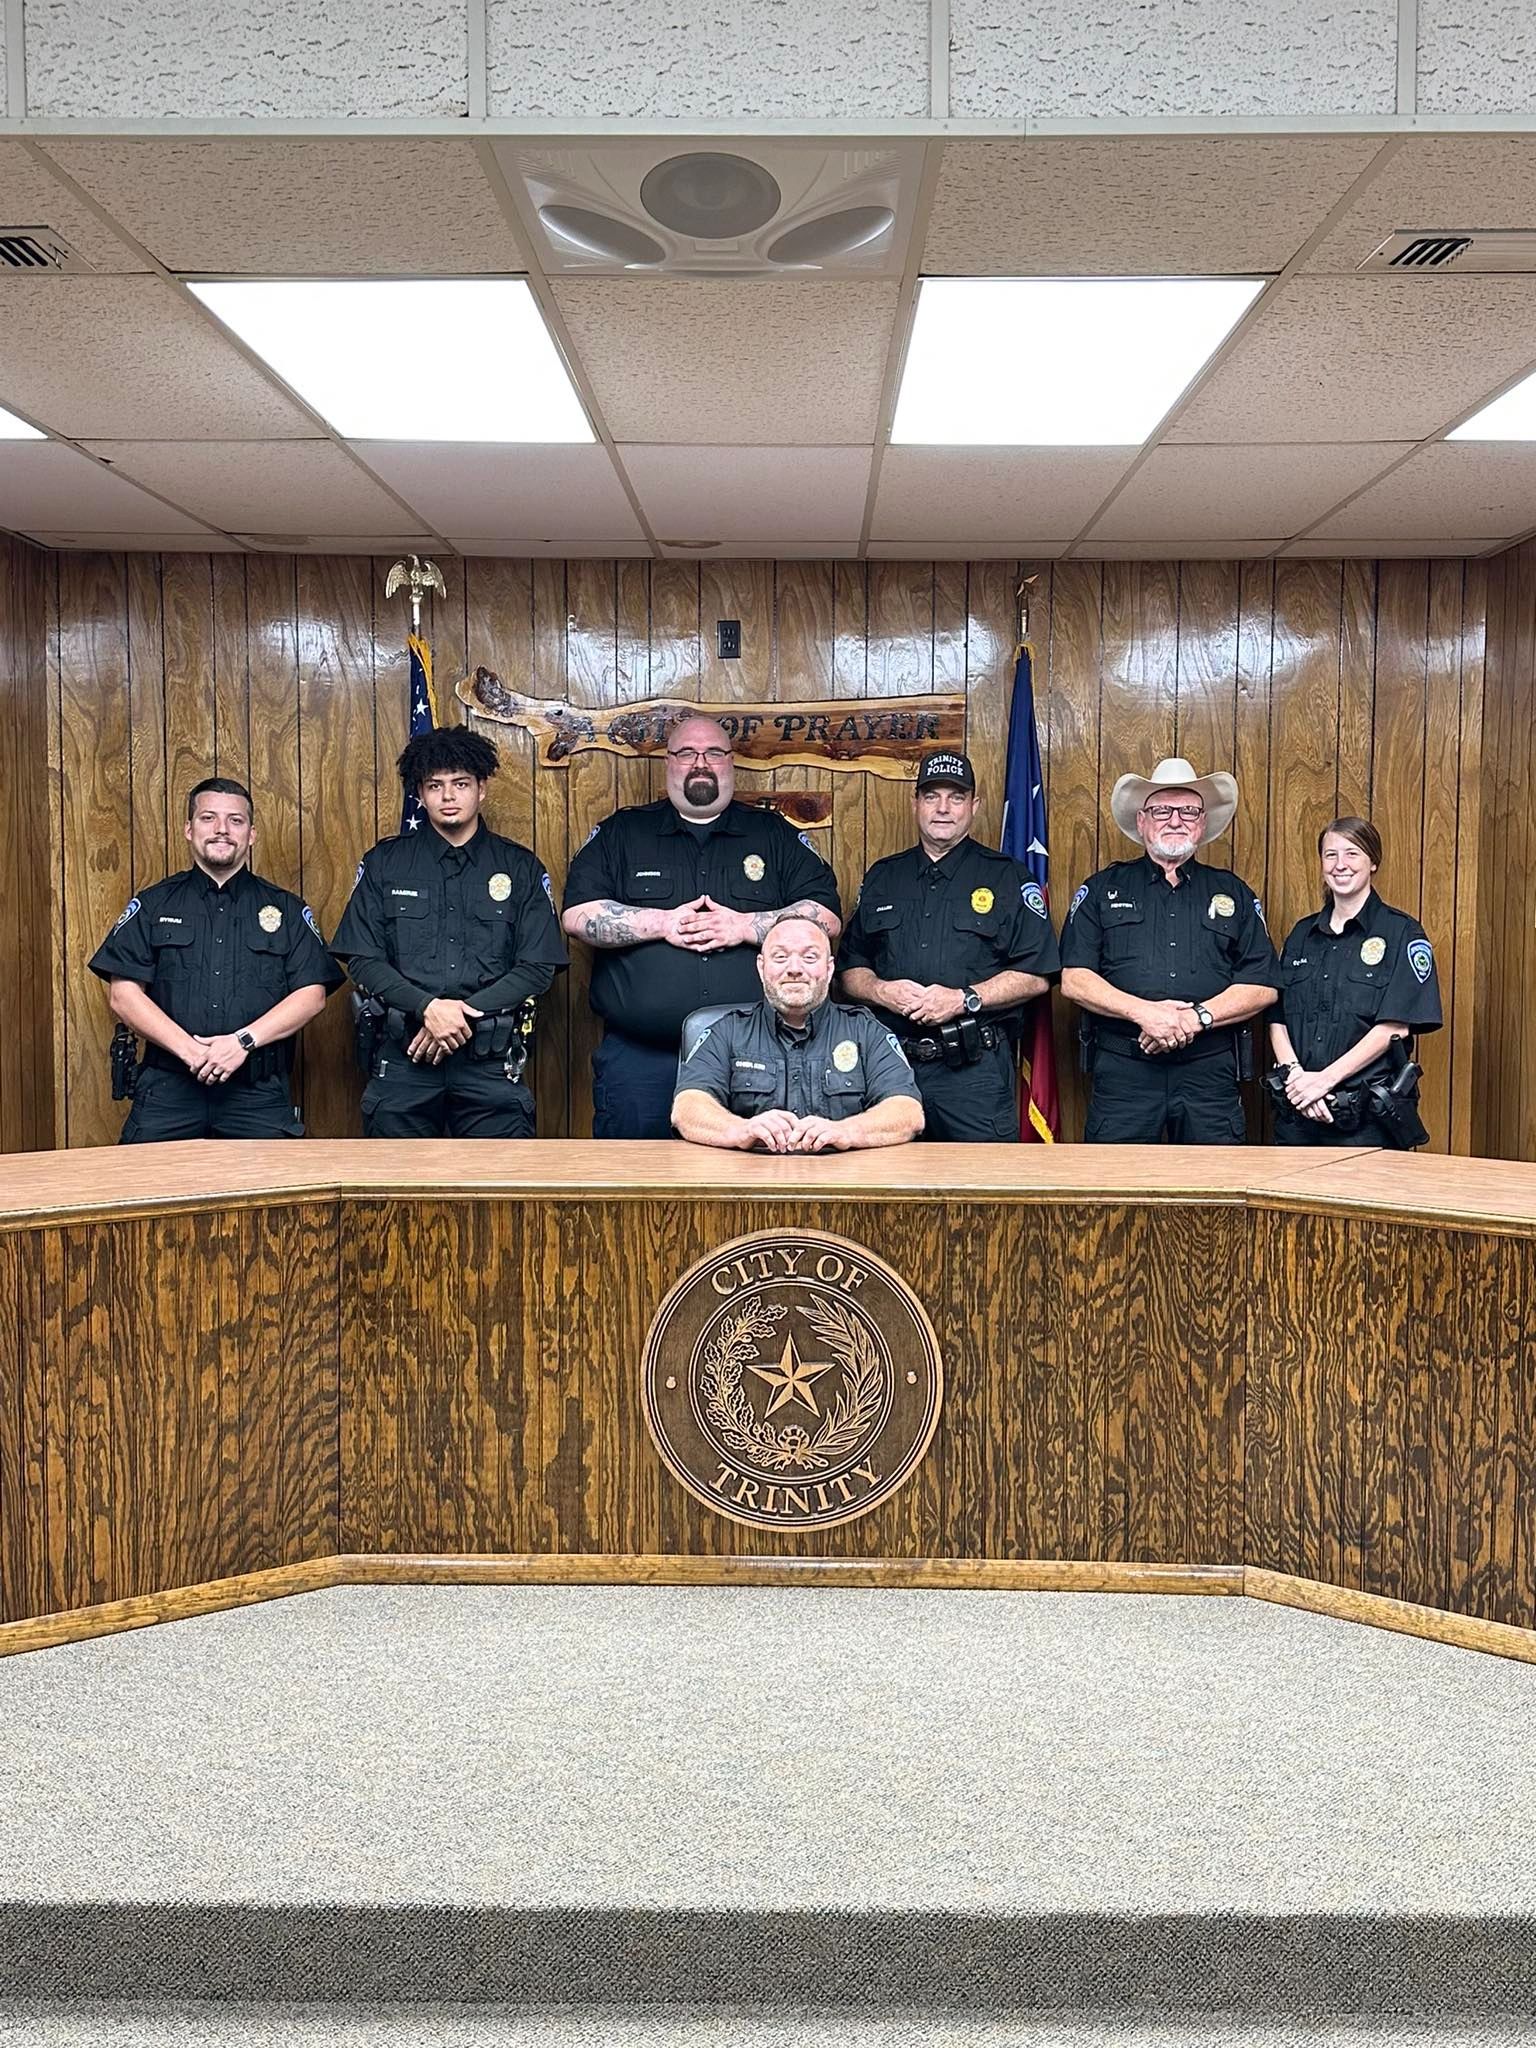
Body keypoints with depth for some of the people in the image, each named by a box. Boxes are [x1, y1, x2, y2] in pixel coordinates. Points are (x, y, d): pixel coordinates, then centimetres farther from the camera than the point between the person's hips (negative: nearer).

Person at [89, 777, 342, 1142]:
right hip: (168, 1086, 0)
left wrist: (244, 1041, -11)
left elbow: (311, 995, 2)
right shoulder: (153, 905, 13)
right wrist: (189, 1049, -11)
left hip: (259, 1095, 0)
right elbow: (124, 995, 3)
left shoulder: (286, 909, 12)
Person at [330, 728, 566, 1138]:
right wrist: (428, 1007, -14)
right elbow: (362, 961, 3)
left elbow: (538, 966, 2)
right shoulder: (384, 863, 9)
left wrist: (463, 1014, -10)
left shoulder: (519, 868, 8)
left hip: (490, 1061, 0)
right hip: (402, 1057, 1)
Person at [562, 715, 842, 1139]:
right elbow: (577, 915, 1)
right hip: (639, 1054, 0)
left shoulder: (776, 834, 12)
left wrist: (744, 926, -10)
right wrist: (661, 923, -10)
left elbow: (827, 917, 3)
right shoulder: (621, 832, 11)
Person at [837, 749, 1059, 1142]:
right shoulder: (882, 878, 16)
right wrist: (881, 990, -5)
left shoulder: (1006, 877, 6)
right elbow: (850, 968, 17)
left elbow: (1036, 975, -1)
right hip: (891, 1062, 3)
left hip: (975, 1067, -3)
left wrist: (964, 999, -13)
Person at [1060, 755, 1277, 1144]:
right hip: (1123, 1071, -1)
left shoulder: (1233, 893, 14)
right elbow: (1074, 980, 1)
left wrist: (1196, 1017, -10)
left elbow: (1262, 987, 7)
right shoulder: (1103, 889, 10)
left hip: (1210, 1072, 1)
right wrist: (1143, 1011, -13)